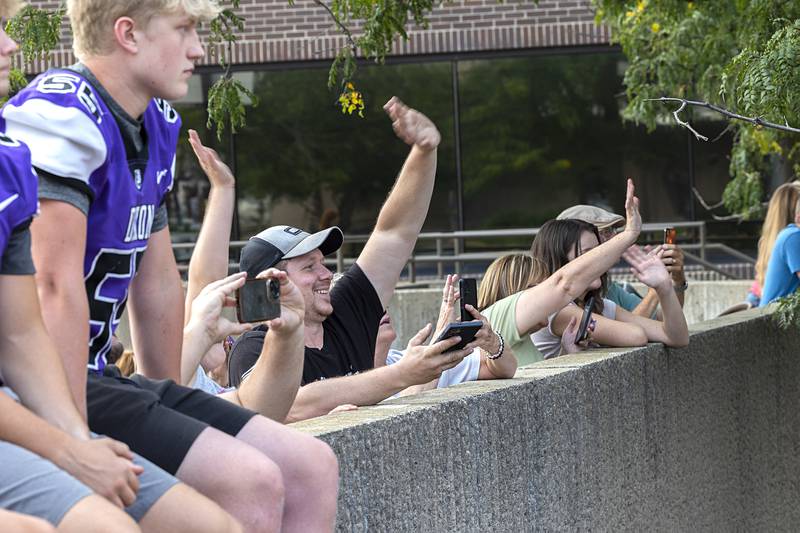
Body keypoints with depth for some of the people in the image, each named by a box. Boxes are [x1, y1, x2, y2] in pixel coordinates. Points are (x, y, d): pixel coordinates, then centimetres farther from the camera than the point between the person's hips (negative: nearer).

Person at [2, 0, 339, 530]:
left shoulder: (155, 128, 14)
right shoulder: (64, 117, -17)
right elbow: (55, 288, -24)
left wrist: (169, 408, 20)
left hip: (100, 376, 10)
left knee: (313, 467, 2)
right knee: (251, 481, -23)